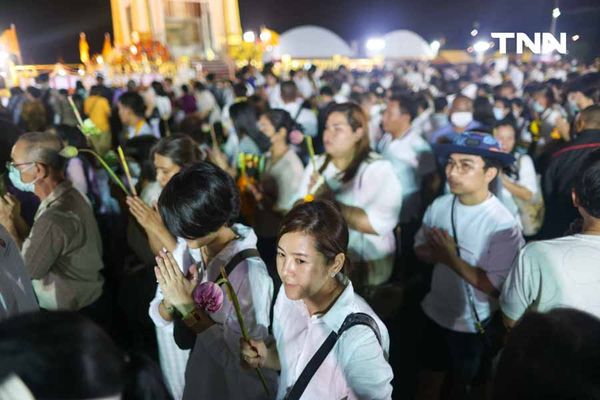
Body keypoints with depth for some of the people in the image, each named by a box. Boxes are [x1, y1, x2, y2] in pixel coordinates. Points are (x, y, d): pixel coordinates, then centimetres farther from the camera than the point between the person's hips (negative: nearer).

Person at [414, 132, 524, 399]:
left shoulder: (503, 225, -25)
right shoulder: (439, 206, -10)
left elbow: (496, 286, -26)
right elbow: (421, 249, 1)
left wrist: (451, 258, -25)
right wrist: (437, 254, -21)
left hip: (474, 325, -4)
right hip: (435, 312, 4)